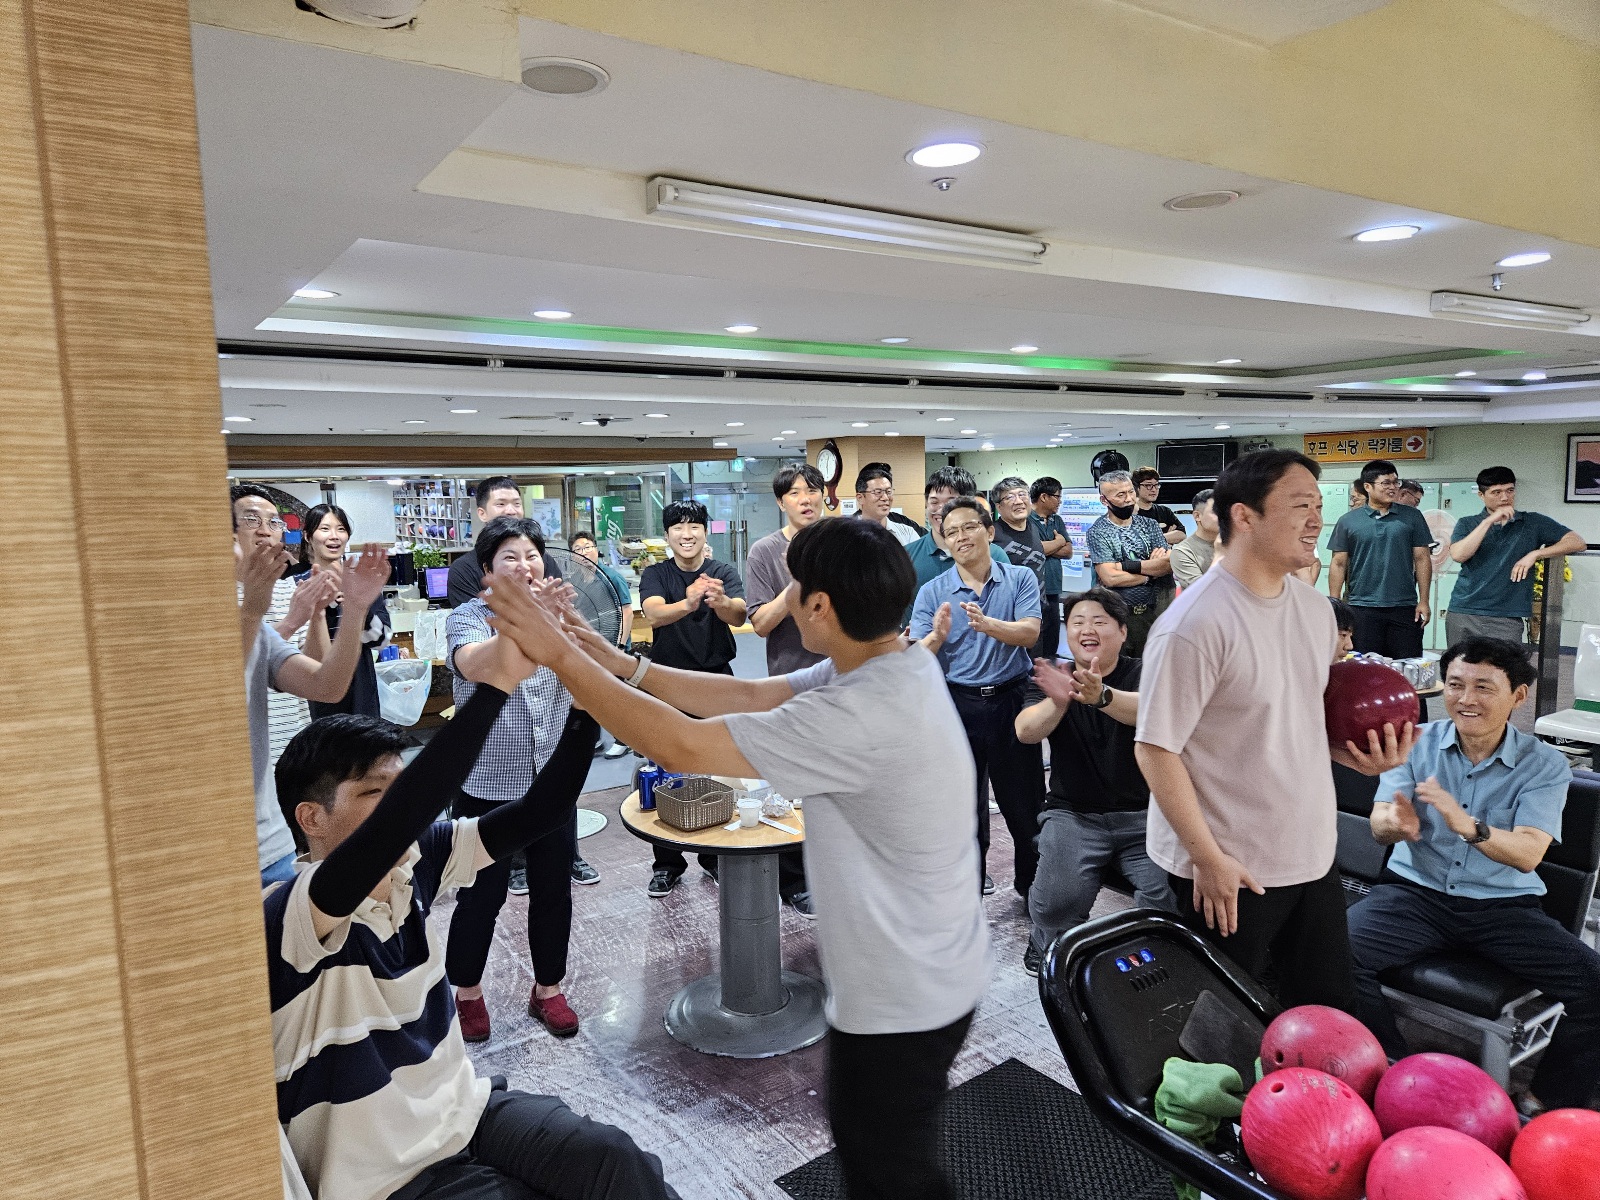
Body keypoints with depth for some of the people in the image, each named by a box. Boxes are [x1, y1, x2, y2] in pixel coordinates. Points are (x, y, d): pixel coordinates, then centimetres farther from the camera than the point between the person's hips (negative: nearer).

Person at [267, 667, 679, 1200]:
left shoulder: (413, 865, -5)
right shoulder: (290, 918, -25)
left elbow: (537, 812, -11)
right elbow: (397, 819, -44)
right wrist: (496, 682, -48)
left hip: (465, 1109, 6)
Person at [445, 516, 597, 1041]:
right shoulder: (468, 617, -9)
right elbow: (474, 667, -31)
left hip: (552, 784, 4)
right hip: (488, 786, -4)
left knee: (553, 890, 13)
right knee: (482, 896, 8)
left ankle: (547, 989, 32)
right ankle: (467, 993, 32)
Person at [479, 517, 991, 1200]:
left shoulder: (864, 716, -36)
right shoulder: (889, 664, -5)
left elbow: (681, 747, -32)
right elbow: (753, 696, 1)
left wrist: (562, 656, -23)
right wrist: (627, 668, -3)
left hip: (904, 1001, -9)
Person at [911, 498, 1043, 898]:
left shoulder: (1020, 579, 2)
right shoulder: (932, 592, 2)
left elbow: (1029, 633, -13)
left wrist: (987, 624, -30)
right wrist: (937, 636, -27)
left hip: (1011, 699, 0)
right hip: (957, 703, 1)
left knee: (1024, 800, 9)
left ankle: (1034, 886, 28)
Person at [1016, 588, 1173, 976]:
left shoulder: (1142, 674, 1)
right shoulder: (1052, 679, 6)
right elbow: (1026, 732, -12)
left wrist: (1102, 696, -44)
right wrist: (1057, 701, -34)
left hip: (1142, 814, 0)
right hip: (1072, 814, 0)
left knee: (1169, 893, -22)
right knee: (1057, 902, -21)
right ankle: (1045, 946, 13)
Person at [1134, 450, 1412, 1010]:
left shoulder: (1315, 608, 6)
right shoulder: (1195, 624, -22)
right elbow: (1155, 749, -20)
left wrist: (1360, 755, 0)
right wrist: (1208, 858, -18)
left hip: (1313, 858, 7)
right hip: (1229, 872, -7)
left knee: (1331, 1016, 19)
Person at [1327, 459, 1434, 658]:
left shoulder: (1412, 517, 7)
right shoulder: (1348, 521, 5)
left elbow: (1422, 559, 7)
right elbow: (1339, 564, 5)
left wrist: (1423, 601, 0)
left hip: (1404, 609, 1)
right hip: (1362, 610, -1)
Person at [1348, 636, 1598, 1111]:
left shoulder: (1544, 765, 0)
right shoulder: (1417, 743, 3)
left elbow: (1528, 854, -14)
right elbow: (1379, 825, -6)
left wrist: (1467, 825, -36)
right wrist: (1394, 824, -33)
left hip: (1503, 906, 1)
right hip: (1416, 892, 0)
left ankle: (1551, 1103, 6)